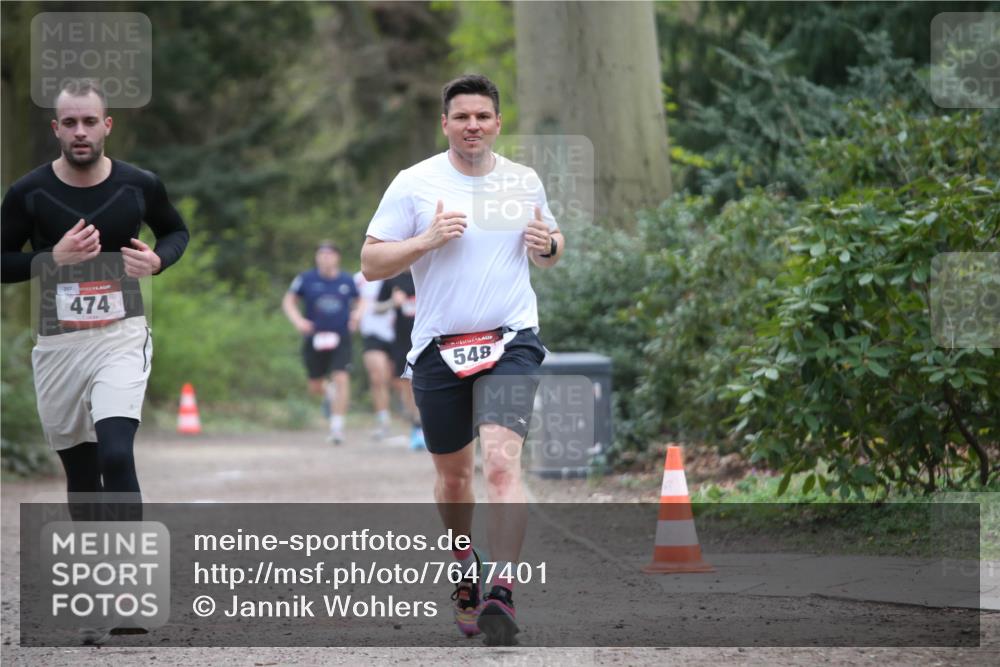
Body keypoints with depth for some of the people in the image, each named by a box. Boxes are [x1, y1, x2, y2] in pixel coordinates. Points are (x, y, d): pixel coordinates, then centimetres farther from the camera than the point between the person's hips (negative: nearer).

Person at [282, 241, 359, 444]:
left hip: (340, 338, -1)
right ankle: (329, 391, 45)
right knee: (315, 387, 7)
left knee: (341, 378, -16)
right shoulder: (306, 279, 0)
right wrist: (298, 321, -11)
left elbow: (358, 302, 19)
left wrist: (356, 315, -3)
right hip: (314, 339, 1)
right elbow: (288, 302, 6)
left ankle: (337, 426, -10)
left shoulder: (347, 281, 4)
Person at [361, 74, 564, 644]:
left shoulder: (525, 182, 8)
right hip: (439, 349, 0)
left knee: (501, 462, -20)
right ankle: (467, 573, 37)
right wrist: (427, 240, -17)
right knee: (454, 474, 12)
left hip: (511, 341, 0)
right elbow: (370, 263, -2)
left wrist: (548, 245, -2)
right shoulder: (414, 184, -1)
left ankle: (502, 592, -26)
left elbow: (550, 251, 23)